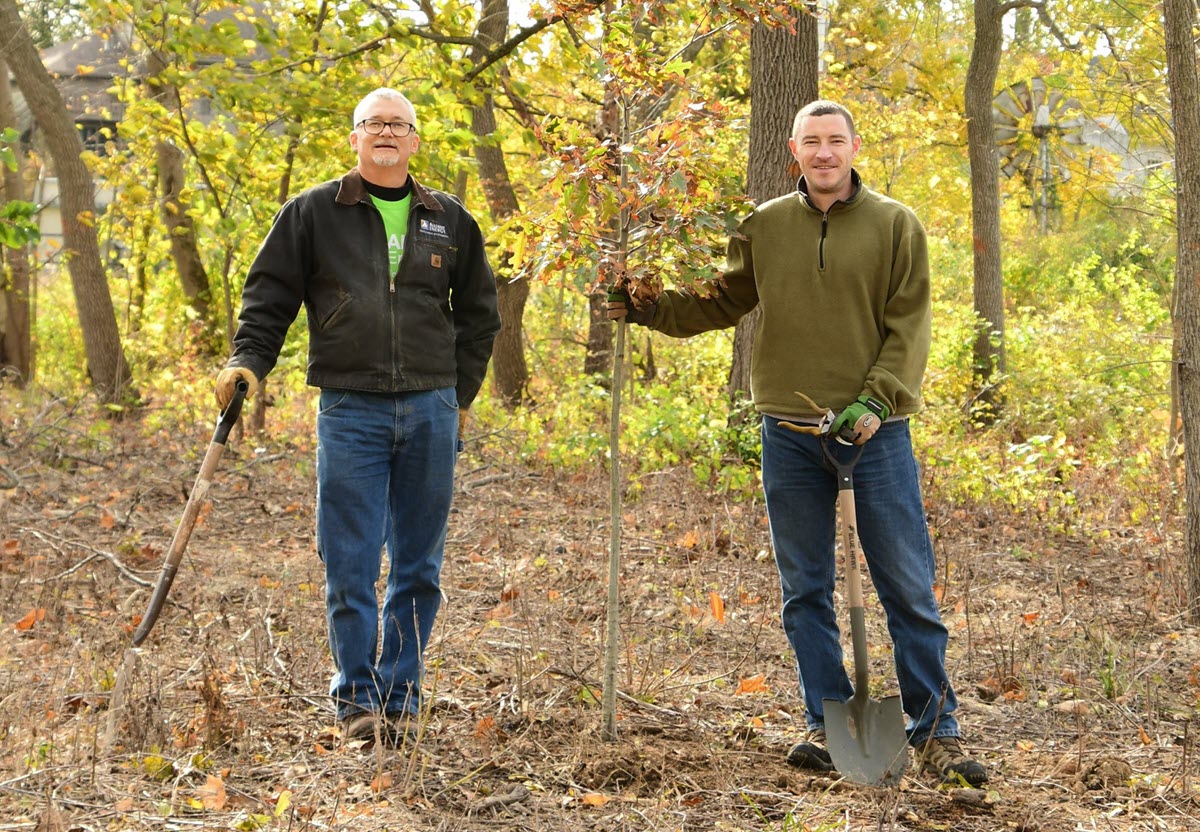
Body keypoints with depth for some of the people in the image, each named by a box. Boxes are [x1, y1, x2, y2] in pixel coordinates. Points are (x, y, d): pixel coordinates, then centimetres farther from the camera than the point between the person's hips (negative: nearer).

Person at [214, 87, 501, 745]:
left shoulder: (450, 221, 13)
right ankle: (357, 701, 7)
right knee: (350, 567, -4)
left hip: (431, 412, 3)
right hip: (350, 411, -2)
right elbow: (269, 295, 7)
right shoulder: (313, 213, 6)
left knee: (418, 567, 6)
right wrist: (247, 362, -8)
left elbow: (478, 313, 20)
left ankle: (400, 696, 17)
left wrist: (461, 393, 15)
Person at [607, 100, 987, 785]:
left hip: (875, 430, -3)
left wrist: (877, 400, -15)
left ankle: (936, 730, 9)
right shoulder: (765, 227, 8)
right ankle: (827, 725, 17)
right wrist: (648, 309, 4)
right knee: (807, 592, 8)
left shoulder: (895, 225, 1)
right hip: (790, 433, 3)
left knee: (909, 589, 0)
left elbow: (909, 325, -3)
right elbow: (722, 303, 16)